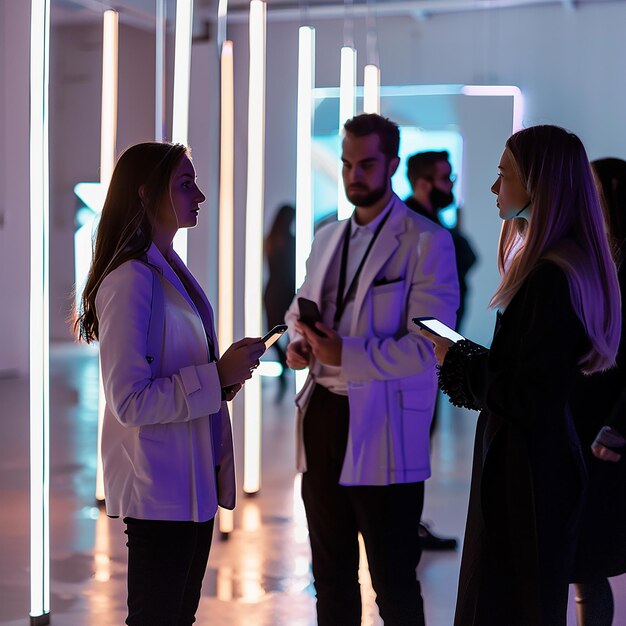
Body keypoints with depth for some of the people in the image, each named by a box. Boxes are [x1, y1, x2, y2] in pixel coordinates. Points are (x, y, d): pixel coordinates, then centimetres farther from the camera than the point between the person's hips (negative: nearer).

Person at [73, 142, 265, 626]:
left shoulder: (172, 269, 10)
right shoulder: (130, 280, -20)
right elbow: (129, 401, -24)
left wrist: (225, 374, 4)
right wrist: (216, 376, -22)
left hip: (195, 478, 9)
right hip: (159, 486, -9)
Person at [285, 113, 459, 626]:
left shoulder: (427, 243, -9)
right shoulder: (327, 238, 13)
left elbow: (429, 347, -16)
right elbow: (300, 307, 25)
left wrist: (348, 354, -27)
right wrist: (297, 342, 1)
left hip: (384, 434, -6)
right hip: (322, 416, 7)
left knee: (393, 582, 2)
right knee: (330, 571, 17)